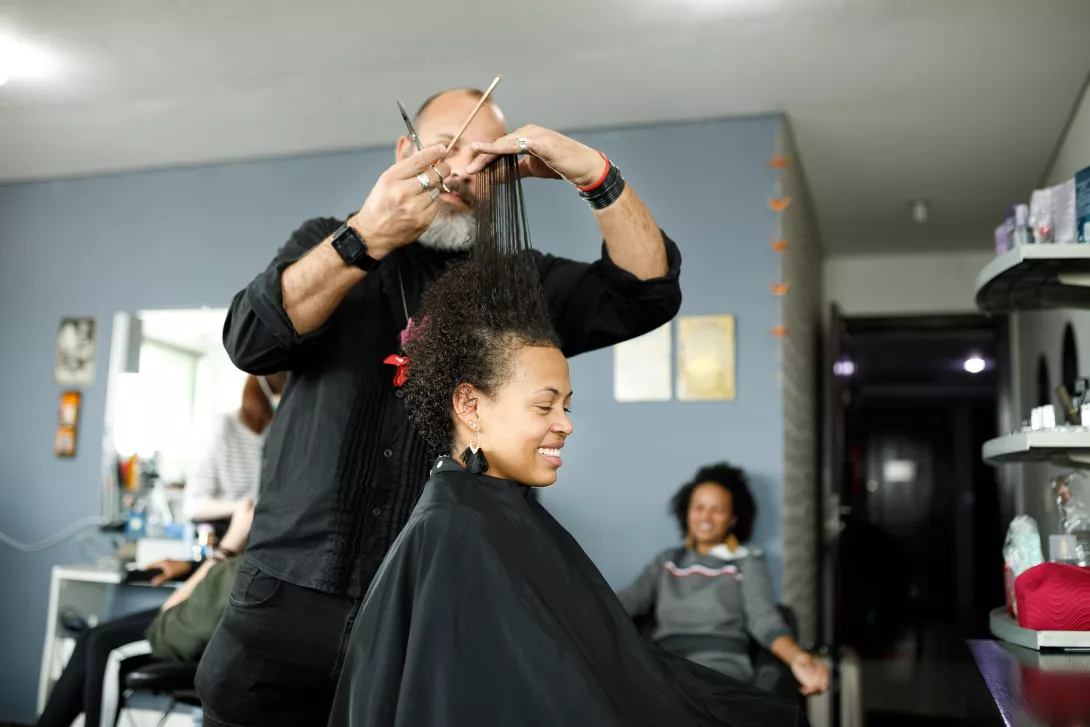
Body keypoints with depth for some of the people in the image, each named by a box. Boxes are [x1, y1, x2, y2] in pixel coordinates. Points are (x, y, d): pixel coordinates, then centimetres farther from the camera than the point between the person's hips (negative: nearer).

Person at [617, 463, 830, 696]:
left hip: (720, 662, -3)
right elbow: (629, 599, 13)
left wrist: (797, 658, -23)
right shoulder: (666, 561, 26)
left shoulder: (747, 563, 15)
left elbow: (764, 619, -1)